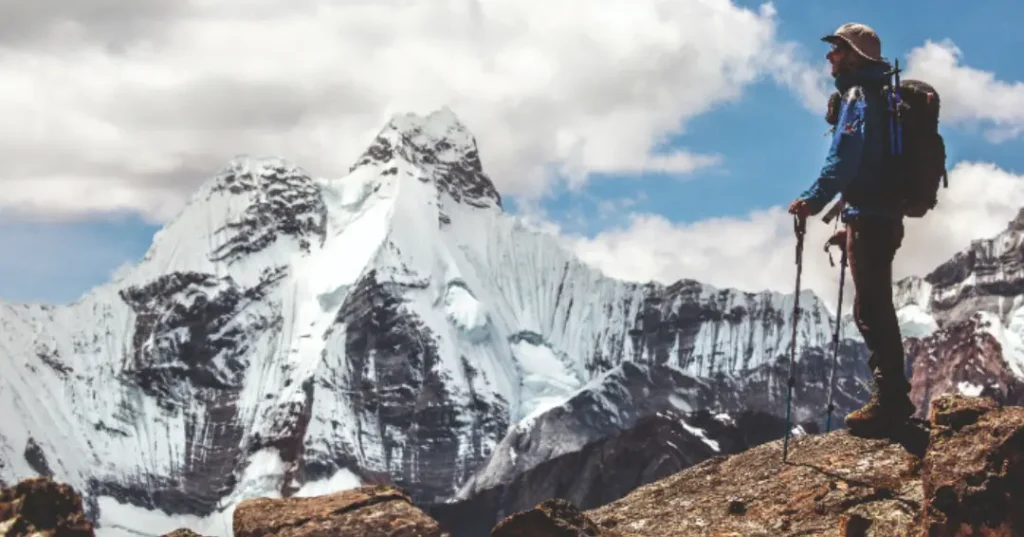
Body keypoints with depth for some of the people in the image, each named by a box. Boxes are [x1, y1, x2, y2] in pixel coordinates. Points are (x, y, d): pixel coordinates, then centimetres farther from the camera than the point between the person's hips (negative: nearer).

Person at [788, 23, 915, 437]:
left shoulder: (860, 96, -11)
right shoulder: (876, 96, 20)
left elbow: (846, 156, -28)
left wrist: (814, 199, -38)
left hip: (870, 217, -10)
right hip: (881, 216, 10)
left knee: (872, 310, -8)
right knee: (875, 310, 16)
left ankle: (889, 400, -7)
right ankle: (893, 398, 22)